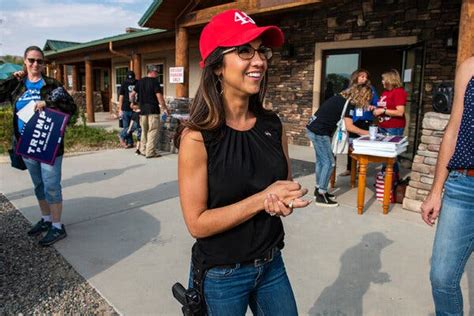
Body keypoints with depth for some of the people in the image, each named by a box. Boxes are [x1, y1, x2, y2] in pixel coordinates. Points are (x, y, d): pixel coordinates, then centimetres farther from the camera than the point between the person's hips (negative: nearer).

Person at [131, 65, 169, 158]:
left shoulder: (140, 82, 10)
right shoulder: (155, 82, -8)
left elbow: (132, 94, 13)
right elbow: (159, 96, -14)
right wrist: (165, 108, -7)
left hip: (142, 110, 7)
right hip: (153, 110, -7)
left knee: (144, 130, 16)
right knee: (153, 131, -3)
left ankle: (143, 150, 22)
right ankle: (150, 152, -5)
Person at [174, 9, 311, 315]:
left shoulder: (273, 125, -5)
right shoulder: (197, 137, -20)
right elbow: (197, 223, -19)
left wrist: (285, 201, -15)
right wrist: (262, 199, -25)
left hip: (272, 264, 5)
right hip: (221, 275, -4)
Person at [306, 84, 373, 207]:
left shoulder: (342, 98, 12)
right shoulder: (347, 103, -14)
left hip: (314, 129, 10)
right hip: (319, 132, -10)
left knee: (321, 160, 16)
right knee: (329, 163, -4)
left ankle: (318, 190, 25)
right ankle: (321, 196, 1)